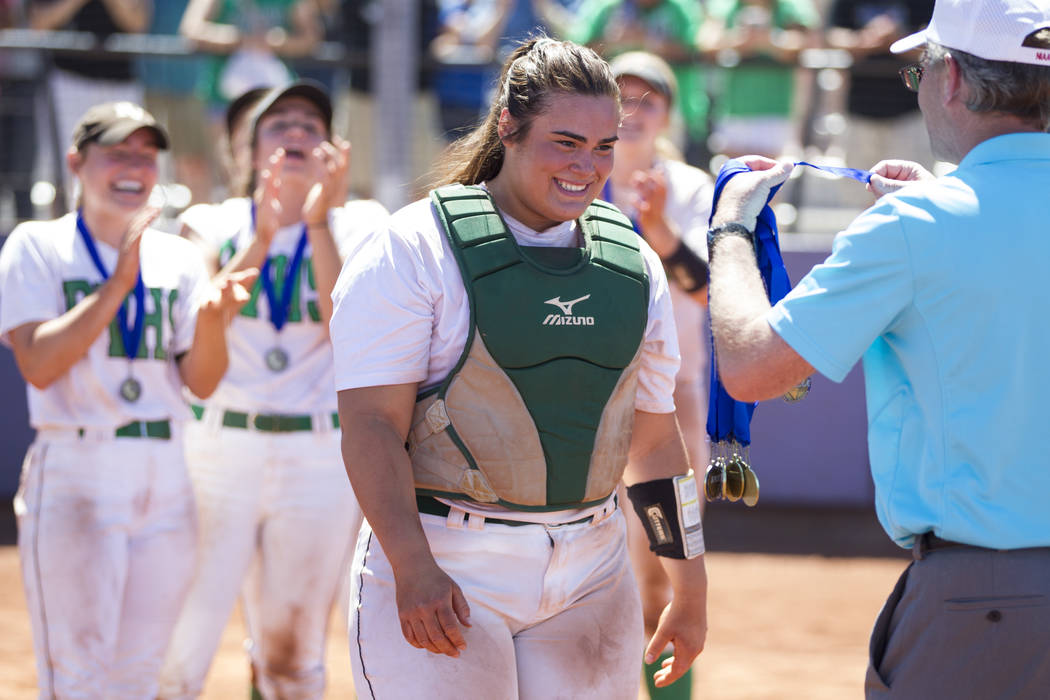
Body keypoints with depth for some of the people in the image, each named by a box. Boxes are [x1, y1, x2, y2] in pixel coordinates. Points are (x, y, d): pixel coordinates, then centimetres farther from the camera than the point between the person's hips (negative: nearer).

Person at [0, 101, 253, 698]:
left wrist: (210, 315, -16)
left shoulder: (177, 258, 10)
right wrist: (118, 285, -19)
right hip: (74, 476, -4)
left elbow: (202, 382, 4)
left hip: (165, 481, 5)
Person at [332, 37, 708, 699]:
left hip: (591, 578, 5)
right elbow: (372, 423, -13)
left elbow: (655, 438, 17)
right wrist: (413, 569, -24)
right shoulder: (415, 251, -7)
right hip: (446, 574, -5)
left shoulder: (634, 263, 10)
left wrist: (692, 590, 17)